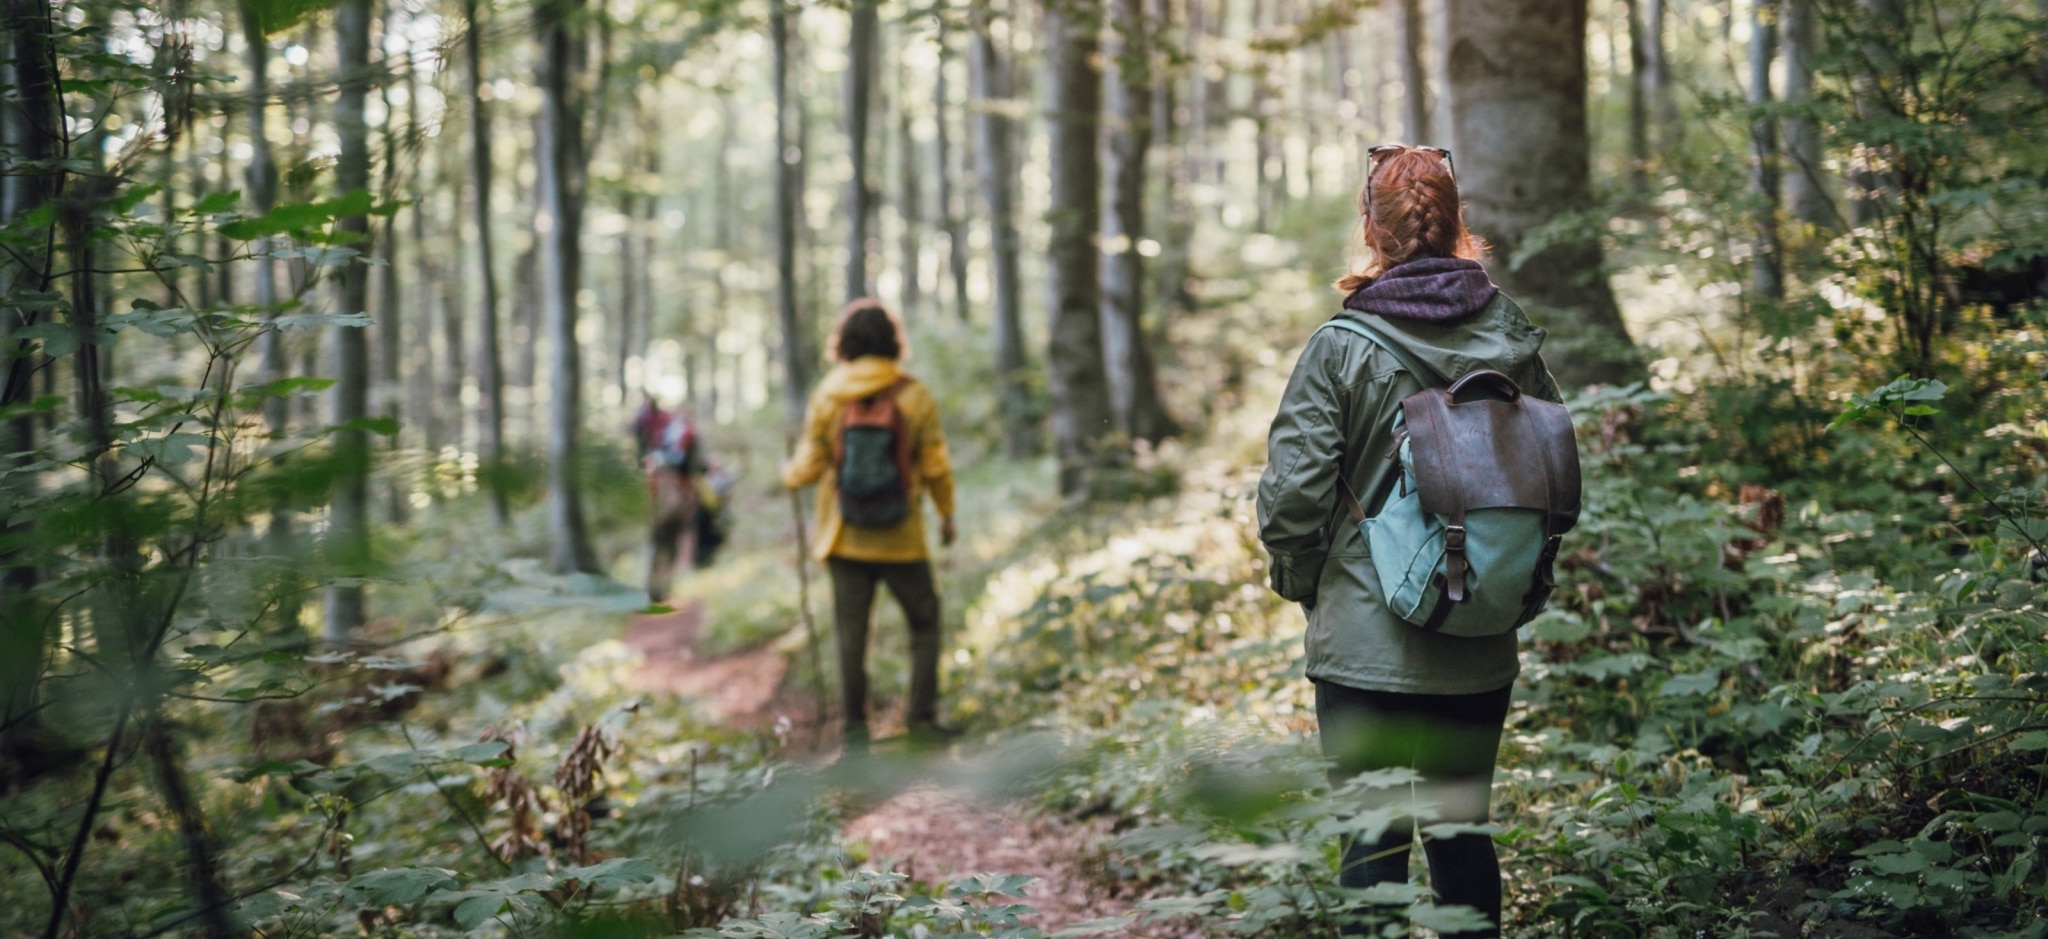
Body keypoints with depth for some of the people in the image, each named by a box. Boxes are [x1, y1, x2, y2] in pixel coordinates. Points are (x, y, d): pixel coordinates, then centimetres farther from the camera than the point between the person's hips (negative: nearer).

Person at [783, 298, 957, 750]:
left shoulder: (827, 398, -7)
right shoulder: (915, 397, -9)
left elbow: (809, 467, -2)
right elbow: (936, 468, -6)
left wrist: (788, 473, 22)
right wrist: (947, 514, 11)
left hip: (846, 540, 1)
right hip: (902, 541, -1)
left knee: (851, 633, 8)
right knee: (924, 623, 15)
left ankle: (855, 729, 10)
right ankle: (922, 715, 10)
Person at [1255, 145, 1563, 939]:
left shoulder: (1344, 346, -11)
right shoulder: (1511, 336, 0)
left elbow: (1292, 491, -12)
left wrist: (1303, 580, 6)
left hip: (1366, 640, -3)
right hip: (1481, 647, 4)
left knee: (1373, 843, 2)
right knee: (1463, 831, 14)